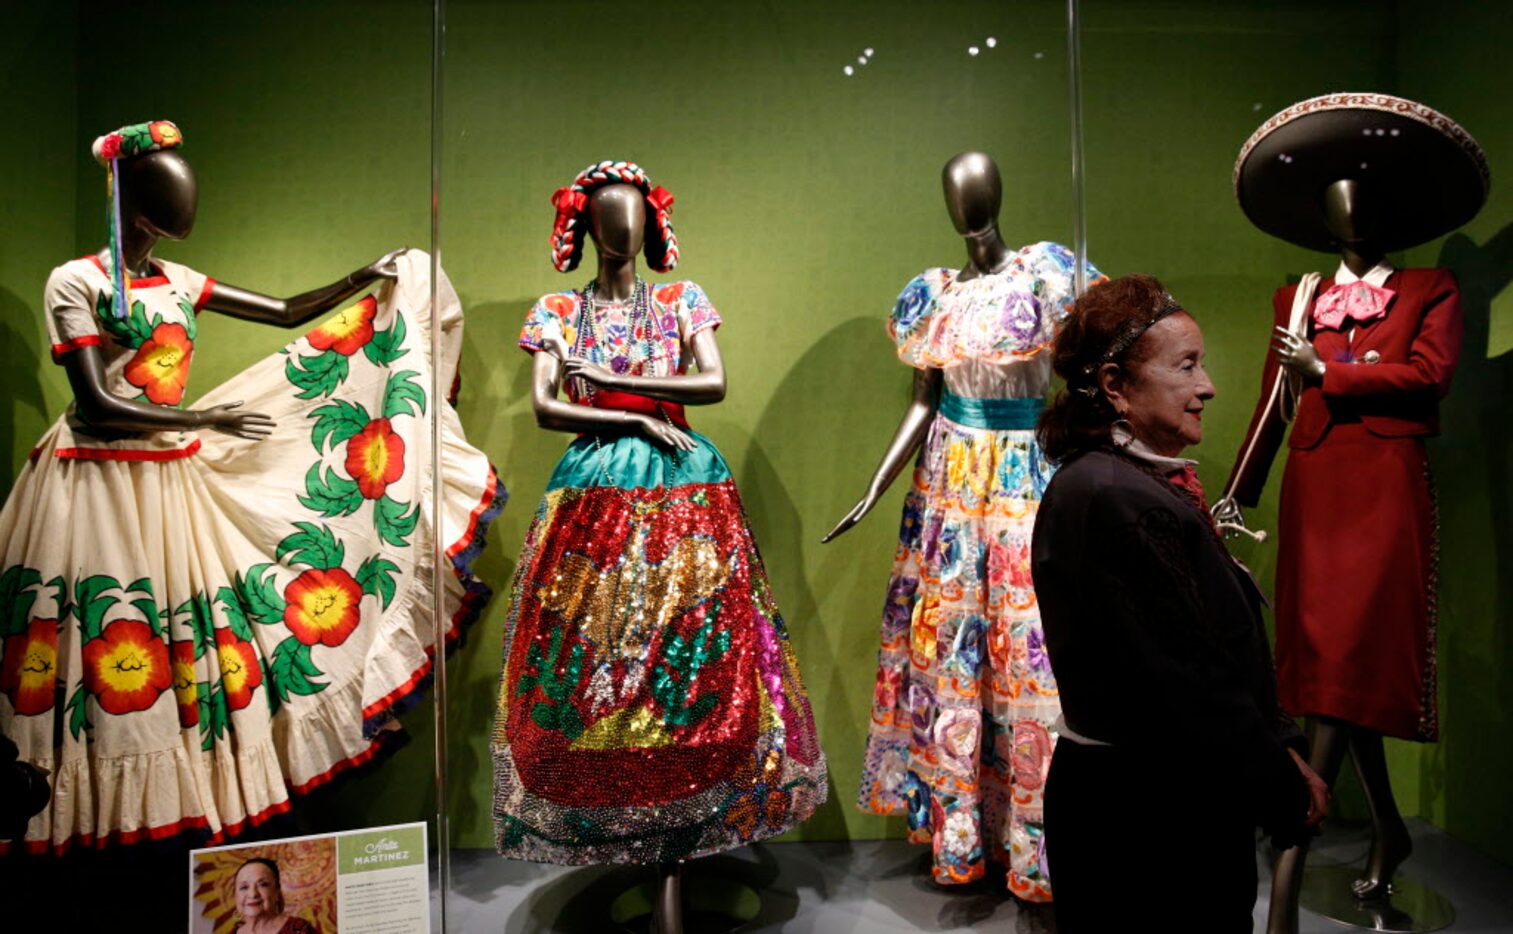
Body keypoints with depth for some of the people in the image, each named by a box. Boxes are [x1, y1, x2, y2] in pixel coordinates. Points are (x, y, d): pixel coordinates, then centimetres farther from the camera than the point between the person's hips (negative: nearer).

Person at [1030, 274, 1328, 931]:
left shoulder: (1145, 483, 9)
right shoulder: (1114, 499, -24)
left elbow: (1223, 646, 11)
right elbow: (1187, 683, -23)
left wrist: (1280, 747, 4)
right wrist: (1286, 789, -11)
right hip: (1145, 821, -10)